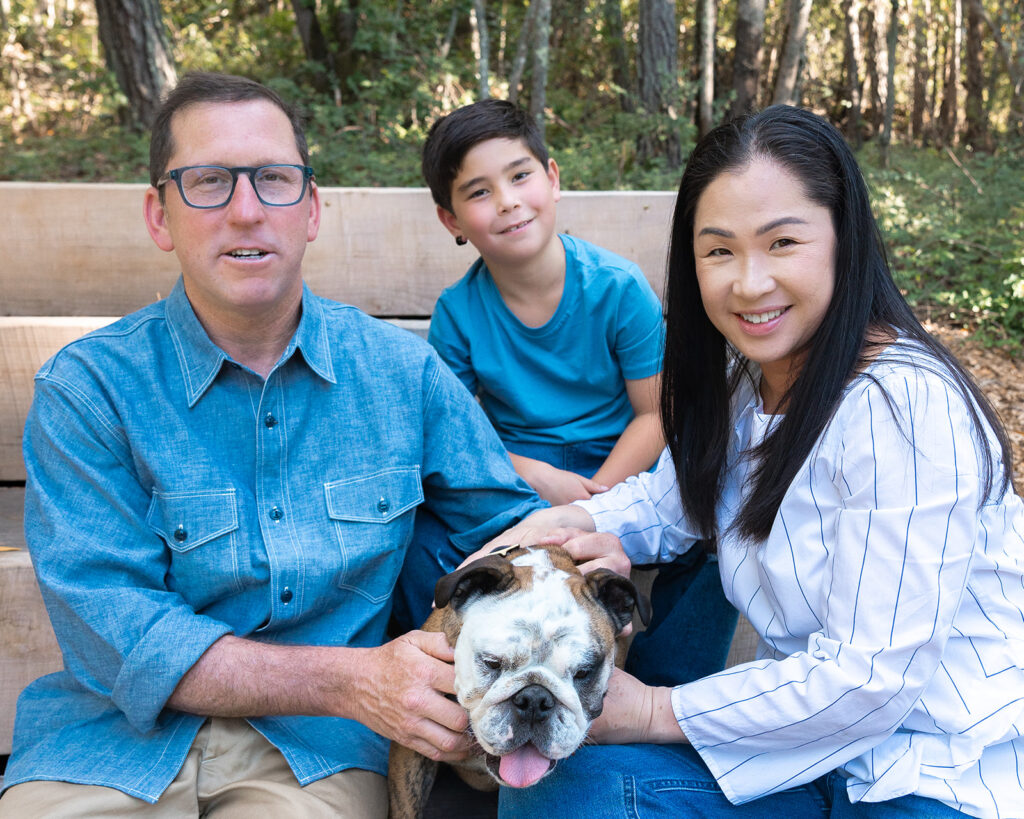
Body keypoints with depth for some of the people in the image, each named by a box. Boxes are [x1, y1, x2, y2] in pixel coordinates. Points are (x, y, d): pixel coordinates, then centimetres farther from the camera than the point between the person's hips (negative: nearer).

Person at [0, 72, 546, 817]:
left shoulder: (402, 369, 2)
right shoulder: (88, 387, -6)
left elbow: (509, 523, 10)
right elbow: (113, 635, -12)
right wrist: (352, 680, -22)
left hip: (316, 749, 1)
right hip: (118, 739, 0)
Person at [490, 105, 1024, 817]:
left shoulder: (901, 406, -26)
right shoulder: (741, 373, 0)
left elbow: (869, 678, -26)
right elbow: (677, 493, 15)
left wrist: (655, 711, -16)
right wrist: (586, 524, -7)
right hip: (817, 740, 7)